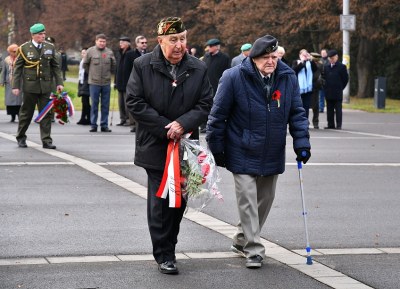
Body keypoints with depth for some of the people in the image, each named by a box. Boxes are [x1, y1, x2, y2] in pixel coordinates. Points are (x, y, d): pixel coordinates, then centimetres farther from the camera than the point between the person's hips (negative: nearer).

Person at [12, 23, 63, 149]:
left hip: (45, 86, 2)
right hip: (30, 86, -2)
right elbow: (17, 68, 0)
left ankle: (46, 141, 3)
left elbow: (55, 66, 11)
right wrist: (15, 86, -5)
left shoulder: (50, 47, 7)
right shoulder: (24, 48, -2)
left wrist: (59, 82, 2)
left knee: (46, 114, 0)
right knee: (26, 113, 8)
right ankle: (21, 138, 24)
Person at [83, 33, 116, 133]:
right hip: (94, 82, -2)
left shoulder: (109, 52, 3)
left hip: (106, 82, 2)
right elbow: (85, 64, 8)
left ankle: (104, 125, 11)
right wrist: (91, 73, 9)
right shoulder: (90, 51, -2)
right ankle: (93, 125, 8)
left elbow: (113, 65, 14)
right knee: (94, 104, 2)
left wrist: (108, 73, 11)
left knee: (105, 105, 5)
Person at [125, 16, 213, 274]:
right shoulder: (143, 66, -4)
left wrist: (183, 123, -16)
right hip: (155, 146, -3)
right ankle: (164, 255, 5)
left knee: (179, 201, 9)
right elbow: (134, 102, -8)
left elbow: (205, 105, 1)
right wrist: (165, 127, -13)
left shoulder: (199, 68, 3)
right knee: (159, 202, -2)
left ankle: (168, 248, 22)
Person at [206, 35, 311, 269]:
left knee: (265, 199, 14)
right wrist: (216, 149, -5)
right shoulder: (234, 77, -13)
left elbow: (297, 113, 5)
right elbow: (218, 115, -7)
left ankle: (242, 241, 32)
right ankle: (254, 250, -2)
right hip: (243, 153, -4)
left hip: (272, 154, 4)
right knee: (247, 199, -8)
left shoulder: (288, 78, -2)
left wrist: (302, 143, -5)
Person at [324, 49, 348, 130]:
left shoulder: (342, 67, -2)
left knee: (338, 109, -2)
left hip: (337, 92, -4)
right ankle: (331, 124, 12)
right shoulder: (326, 67, 11)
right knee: (329, 109, 7)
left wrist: (340, 88, -1)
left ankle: (339, 125, -1)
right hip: (328, 92, 4)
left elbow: (345, 79, 0)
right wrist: (326, 88, 6)